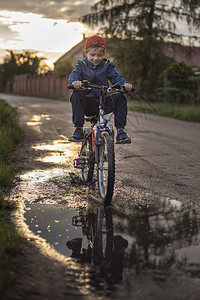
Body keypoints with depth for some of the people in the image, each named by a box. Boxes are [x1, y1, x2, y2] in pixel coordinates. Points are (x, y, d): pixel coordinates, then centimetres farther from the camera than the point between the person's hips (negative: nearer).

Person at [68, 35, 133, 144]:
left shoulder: (107, 65, 9)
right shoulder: (81, 64, 6)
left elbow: (115, 77, -1)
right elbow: (74, 75, -10)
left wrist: (125, 84, -25)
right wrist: (75, 81, -37)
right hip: (86, 104, -1)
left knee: (120, 97, -23)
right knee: (76, 95, -31)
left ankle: (120, 131, -17)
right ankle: (78, 130, -24)